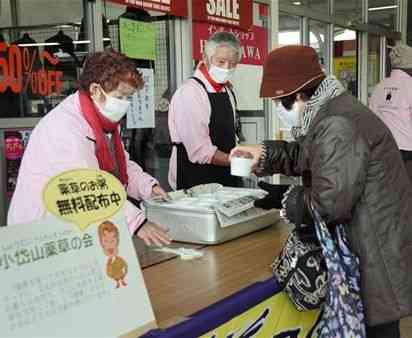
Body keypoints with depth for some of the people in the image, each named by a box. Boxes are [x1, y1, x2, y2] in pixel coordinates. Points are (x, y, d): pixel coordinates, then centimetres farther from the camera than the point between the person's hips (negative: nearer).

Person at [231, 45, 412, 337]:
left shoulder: (337, 125, -26)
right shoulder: (332, 112, 8)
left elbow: (330, 202, -29)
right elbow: (307, 155, 21)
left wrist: (286, 200, -11)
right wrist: (265, 153, 7)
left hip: (378, 256, -10)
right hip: (366, 246, 10)